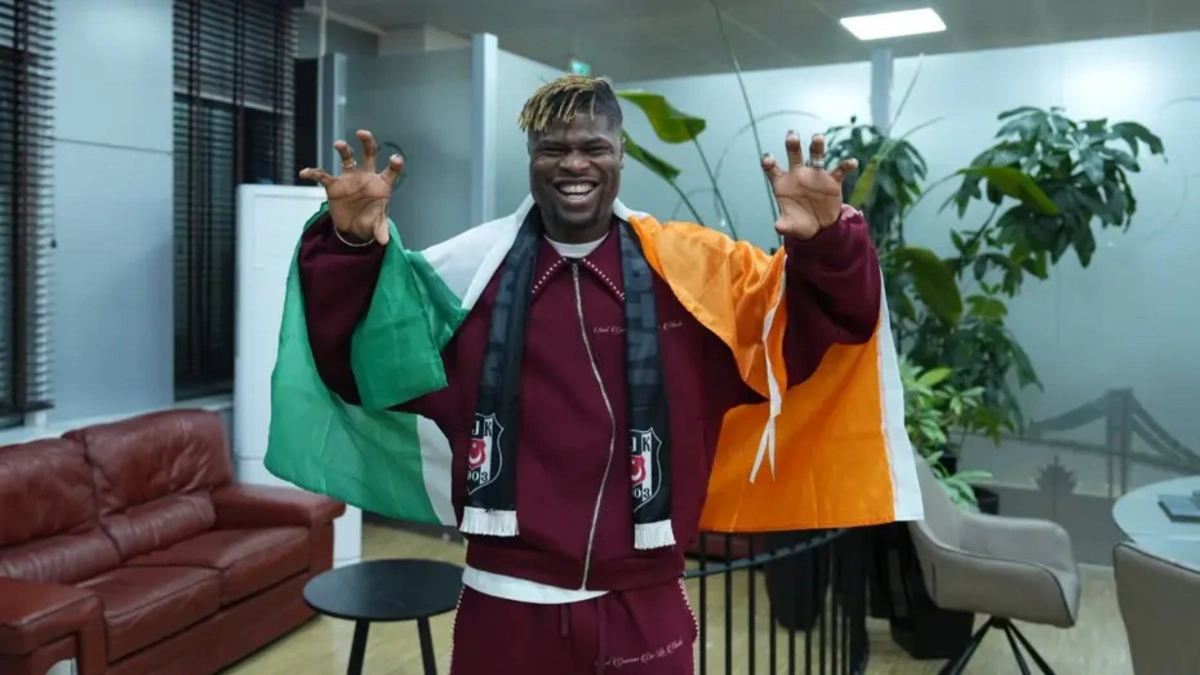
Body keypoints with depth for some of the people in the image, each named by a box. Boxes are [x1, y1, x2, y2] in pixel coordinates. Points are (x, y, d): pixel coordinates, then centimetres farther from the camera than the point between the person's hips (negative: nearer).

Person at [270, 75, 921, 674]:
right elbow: (351, 356, 2)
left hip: (644, 607, 1)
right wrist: (352, 246, -15)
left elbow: (820, 326, 0)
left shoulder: (693, 269, 0)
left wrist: (824, 245, -20)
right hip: (507, 604, 0)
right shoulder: (470, 269, 0)